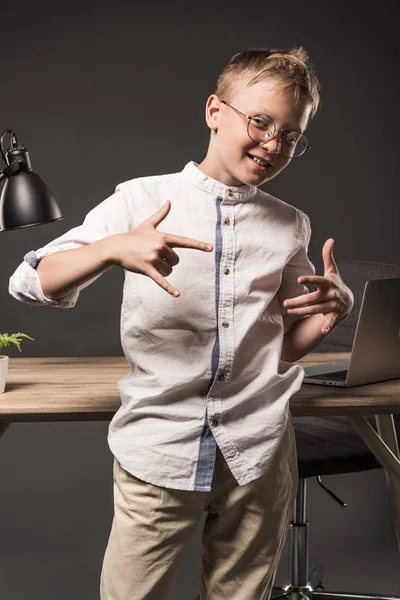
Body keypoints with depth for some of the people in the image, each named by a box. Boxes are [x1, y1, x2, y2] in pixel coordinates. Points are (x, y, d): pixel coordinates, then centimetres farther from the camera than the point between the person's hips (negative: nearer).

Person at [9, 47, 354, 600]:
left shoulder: (291, 227, 8)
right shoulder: (142, 200, -2)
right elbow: (30, 284, -7)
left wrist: (334, 310, -6)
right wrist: (112, 250, -24)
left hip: (259, 451, 3)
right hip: (160, 448, -2)